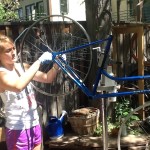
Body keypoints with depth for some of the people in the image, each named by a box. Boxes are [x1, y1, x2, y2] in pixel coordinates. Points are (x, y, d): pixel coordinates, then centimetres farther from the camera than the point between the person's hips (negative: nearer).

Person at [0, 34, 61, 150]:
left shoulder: (22, 67, 5)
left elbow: (48, 78, 8)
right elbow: (18, 86, -36)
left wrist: (56, 64, -12)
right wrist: (39, 61, -31)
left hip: (34, 124, 7)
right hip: (17, 128, -7)